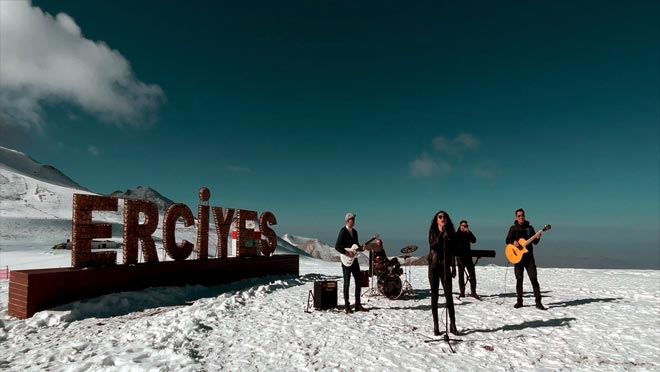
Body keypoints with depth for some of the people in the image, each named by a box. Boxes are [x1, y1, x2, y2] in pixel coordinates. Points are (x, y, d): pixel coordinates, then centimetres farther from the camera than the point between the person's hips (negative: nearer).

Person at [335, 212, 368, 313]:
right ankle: (346, 305, 8)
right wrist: (347, 253, -19)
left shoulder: (354, 231, 14)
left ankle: (357, 304, 16)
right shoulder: (343, 231, -9)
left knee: (358, 281, 7)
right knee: (347, 283, -1)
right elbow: (337, 246, -14)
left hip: (354, 260, 7)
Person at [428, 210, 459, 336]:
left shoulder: (450, 233, 8)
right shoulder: (433, 232, 2)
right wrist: (441, 233, -21)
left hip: (445, 266, 2)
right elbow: (433, 245, -16)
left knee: (449, 295, -2)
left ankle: (452, 325, 5)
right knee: (434, 295, 2)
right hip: (434, 266, -2)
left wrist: (453, 267, 8)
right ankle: (435, 325, 9)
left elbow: (451, 251, 10)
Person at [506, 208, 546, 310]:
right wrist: (513, 242, -20)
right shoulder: (513, 228, 6)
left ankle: (538, 302, -3)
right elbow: (507, 240, 0)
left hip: (529, 256, 1)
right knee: (519, 280, 4)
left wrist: (537, 238, -12)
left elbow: (535, 242, 9)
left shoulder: (529, 228, 9)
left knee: (533, 278, -6)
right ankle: (519, 301, 13)